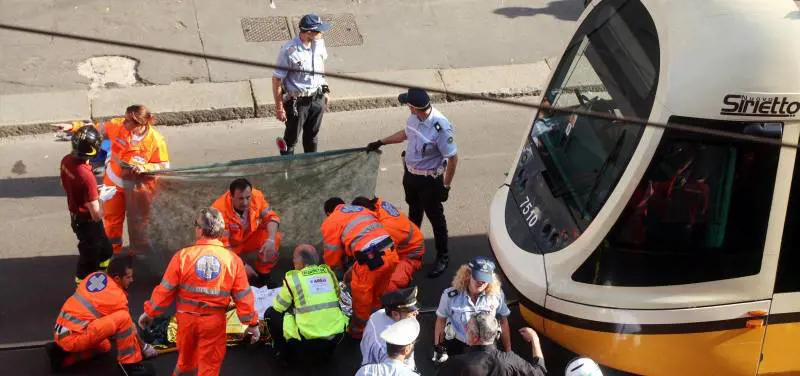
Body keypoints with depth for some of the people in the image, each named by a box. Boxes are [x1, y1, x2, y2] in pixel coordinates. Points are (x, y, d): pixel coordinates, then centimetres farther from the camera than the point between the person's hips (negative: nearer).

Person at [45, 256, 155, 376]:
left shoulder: (95, 276, 10)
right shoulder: (116, 296, -10)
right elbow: (130, 327, 1)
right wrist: (144, 347, 17)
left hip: (61, 332, 9)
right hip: (72, 337, -9)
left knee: (104, 346, 32)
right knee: (123, 317, -19)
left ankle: (62, 353, 16)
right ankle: (130, 365, -9)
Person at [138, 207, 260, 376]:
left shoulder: (183, 256, -14)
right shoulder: (233, 260, -10)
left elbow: (165, 290, -9)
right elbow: (243, 296, -6)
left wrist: (149, 312, 5)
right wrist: (252, 323, 6)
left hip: (187, 317, 1)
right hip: (214, 320, -1)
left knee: (186, 357, 25)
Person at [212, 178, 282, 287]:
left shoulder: (256, 196, -24)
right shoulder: (219, 210, -33)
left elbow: (271, 217, -16)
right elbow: (222, 244, -28)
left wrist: (271, 240, -36)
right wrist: (242, 266, -32)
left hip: (251, 237, 3)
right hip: (232, 245, -3)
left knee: (275, 238, -23)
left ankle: (263, 274, 1)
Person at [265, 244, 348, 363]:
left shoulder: (293, 278, -3)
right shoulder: (328, 271, 8)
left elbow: (278, 307, 6)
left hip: (307, 340, -4)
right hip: (335, 338, 4)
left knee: (271, 313, 14)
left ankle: (291, 353, 19)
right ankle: (324, 351, 28)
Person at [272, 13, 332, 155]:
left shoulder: (319, 43, -7)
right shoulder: (289, 51, -26)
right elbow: (277, 80, -18)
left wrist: (325, 91, 17)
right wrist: (279, 107, -14)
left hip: (317, 98, 5)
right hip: (297, 101, -5)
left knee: (312, 134, 23)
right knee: (292, 137, 13)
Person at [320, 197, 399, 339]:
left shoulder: (330, 223, 12)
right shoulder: (362, 210, 31)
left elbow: (332, 255, 13)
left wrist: (338, 275, 33)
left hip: (371, 259, -6)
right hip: (390, 253, 6)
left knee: (361, 298, 15)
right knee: (378, 294, 27)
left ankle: (358, 331, 32)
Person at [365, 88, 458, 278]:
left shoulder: (440, 128, -34)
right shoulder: (415, 117, -11)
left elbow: (452, 158, -24)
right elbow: (406, 133, 13)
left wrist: (446, 186, -18)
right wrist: (380, 142, 19)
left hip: (430, 179, -7)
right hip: (410, 173, 7)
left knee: (435, 217, 11)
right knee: (414, 212, 29)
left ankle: (442, 256, 29)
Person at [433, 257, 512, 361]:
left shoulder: (496, 295, -16)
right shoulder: (451, 295, -19)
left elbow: (503, 322, -3)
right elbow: (441, 321, -4)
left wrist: (508, 351, 2)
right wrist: (438, 347, 2)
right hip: (456, 346, -1)